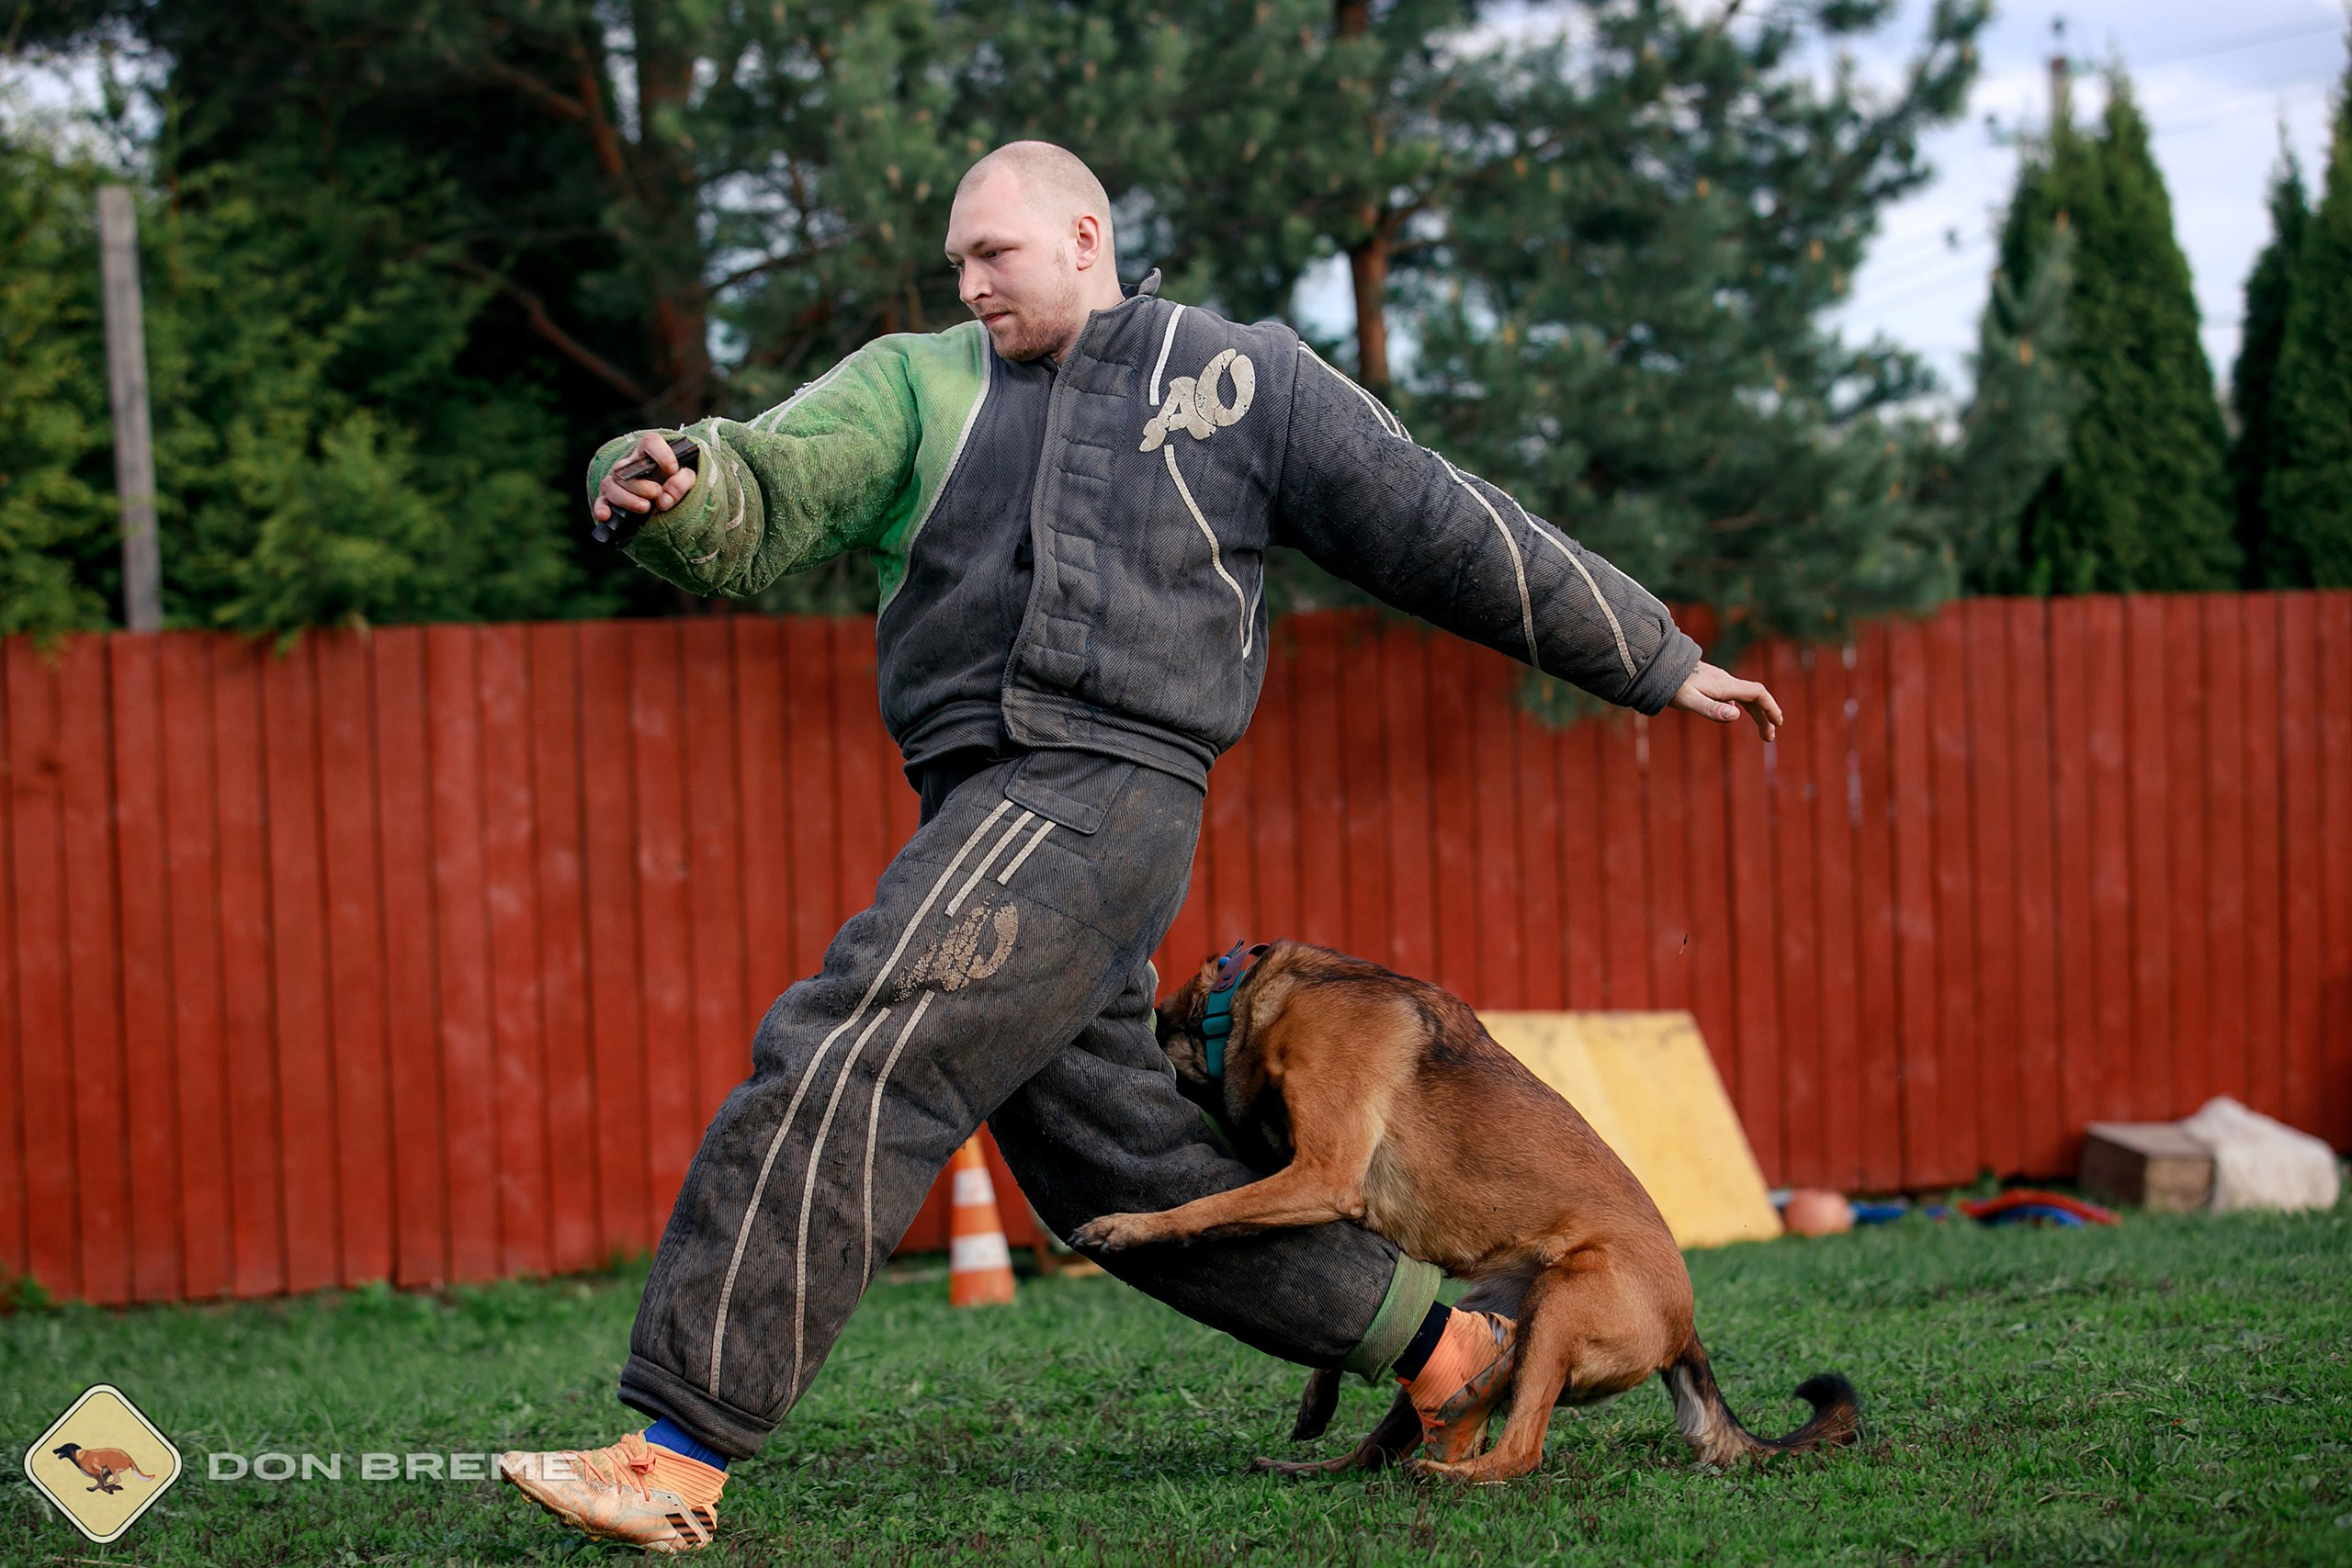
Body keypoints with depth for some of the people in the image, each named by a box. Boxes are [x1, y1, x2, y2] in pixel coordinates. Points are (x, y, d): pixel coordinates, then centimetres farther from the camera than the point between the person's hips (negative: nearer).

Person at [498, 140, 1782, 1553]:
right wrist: (664, 486, -21)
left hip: (1096, 791, -6)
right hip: (986, 816, 7)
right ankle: (1443, 1351, 28)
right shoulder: (920, 384, 19)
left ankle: (682, 1453, -21)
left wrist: (1661, 666, 18)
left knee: (841, 1071, -19)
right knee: (1126, 1168, 12)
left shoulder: (1242, 382, 11)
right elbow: (754, 512, 5)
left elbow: (1449, 534, 15)